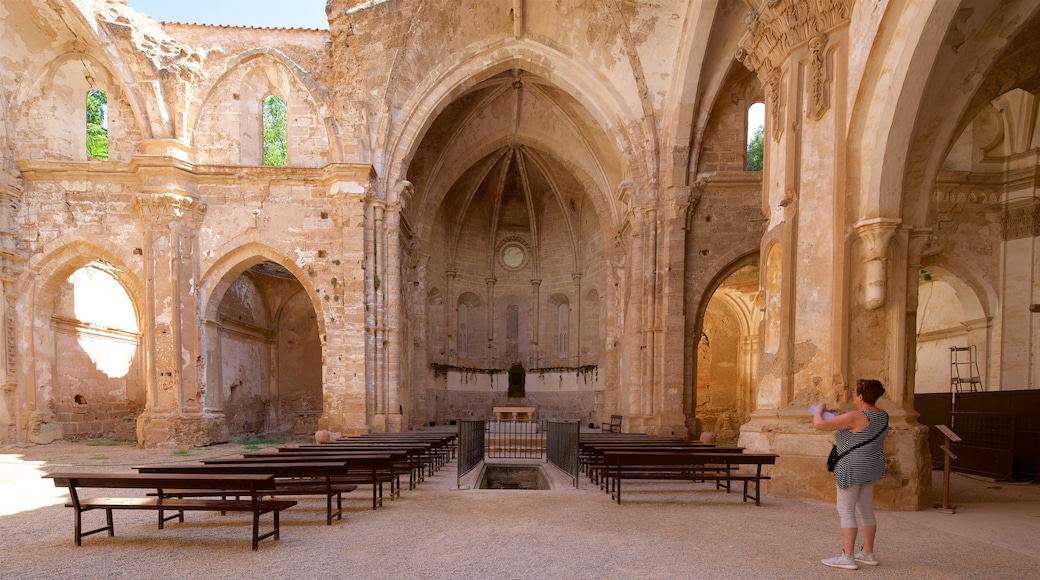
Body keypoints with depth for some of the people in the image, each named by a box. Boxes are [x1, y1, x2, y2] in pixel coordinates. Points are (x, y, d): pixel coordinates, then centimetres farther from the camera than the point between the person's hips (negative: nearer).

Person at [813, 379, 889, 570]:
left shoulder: (856, 417, -23)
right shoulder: (882, 416, 4)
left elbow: (819, 424, -24)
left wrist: (820, 409, -5)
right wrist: (841, 415, 18)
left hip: (852, 469, -9)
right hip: (870, 468, 9)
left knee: (846, 511, -2)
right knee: (866, 510, 15)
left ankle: (847, 557, -1)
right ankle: (868, 553, 23)